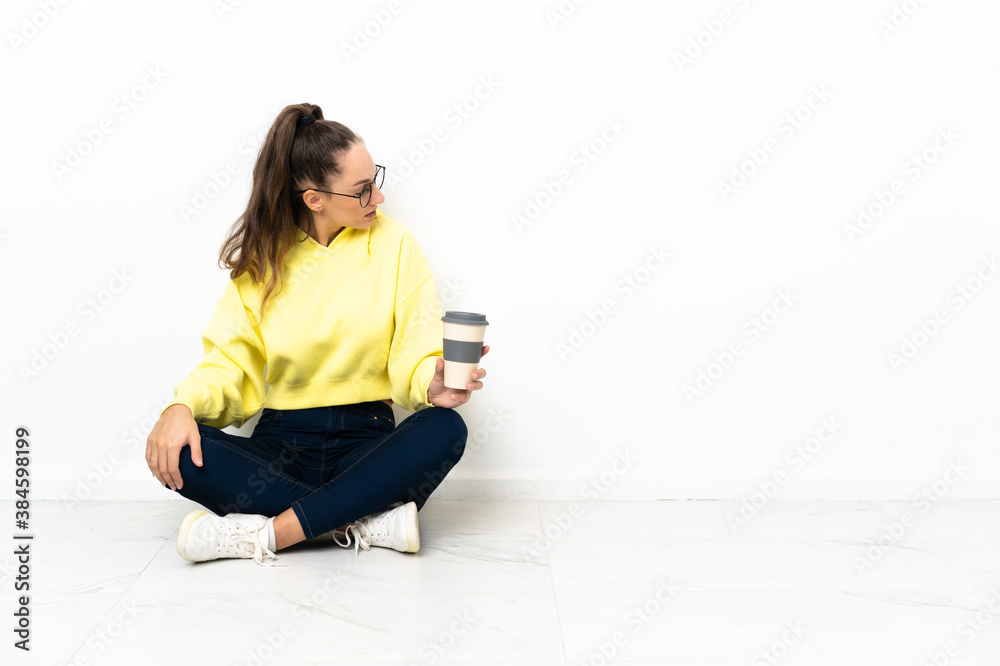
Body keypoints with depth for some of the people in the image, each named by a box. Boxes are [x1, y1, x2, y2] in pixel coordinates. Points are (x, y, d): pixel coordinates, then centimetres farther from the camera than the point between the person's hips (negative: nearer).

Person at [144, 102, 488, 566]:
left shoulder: (393, 244, 0)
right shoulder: (263, 257, 4)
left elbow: (416, 355, -5)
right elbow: (230, 361, 1)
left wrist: (432, 385, -28)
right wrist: (183, 404, -19)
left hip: (367, 444, -1)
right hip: (281, 446, 2)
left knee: (446, 429, -31)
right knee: (174, 452, -25)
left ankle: (265, 533, -28)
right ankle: (367, 522, -24)